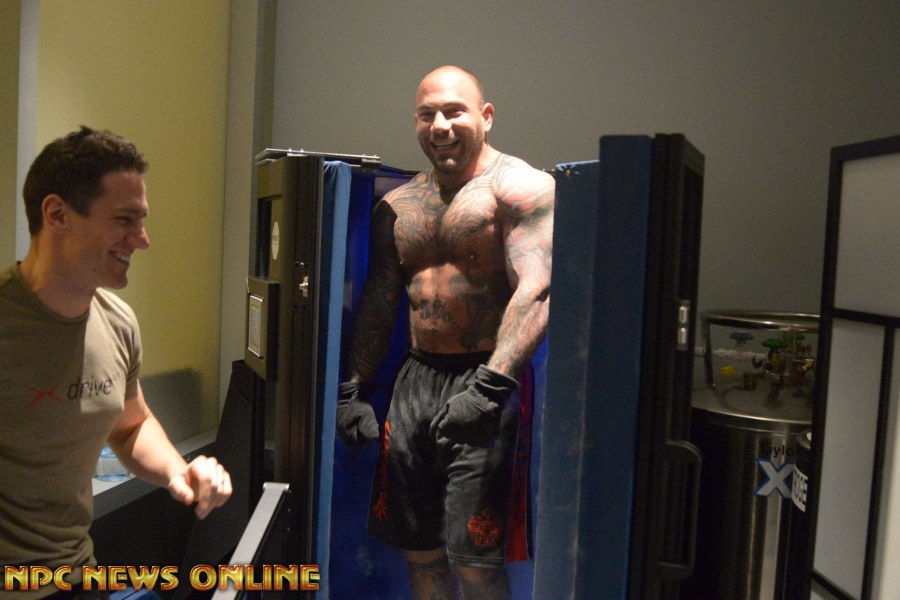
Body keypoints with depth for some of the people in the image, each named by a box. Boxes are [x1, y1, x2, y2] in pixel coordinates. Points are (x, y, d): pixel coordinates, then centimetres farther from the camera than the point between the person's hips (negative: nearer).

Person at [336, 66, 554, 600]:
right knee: (419, 551, 14)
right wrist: (355, 389, 11)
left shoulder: (519, 187, -6)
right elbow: (378, 302, 17)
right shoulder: (397, 206, 14)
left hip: (482, 379, -6)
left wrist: (491, 387, -28)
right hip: (416, 378, 6)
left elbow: (537, 291, -19)